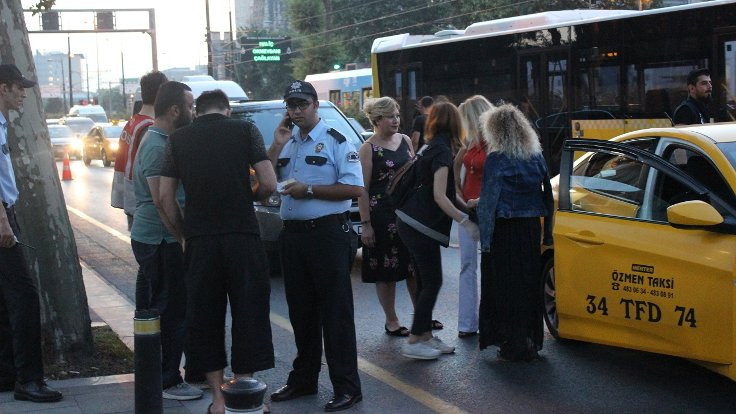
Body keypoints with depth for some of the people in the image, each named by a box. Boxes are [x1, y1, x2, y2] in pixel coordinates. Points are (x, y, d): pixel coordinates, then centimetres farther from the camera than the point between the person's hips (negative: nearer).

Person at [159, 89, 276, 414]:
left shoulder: (178, 139, 6)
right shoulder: (245, 130, 2)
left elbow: (166, 197, 3)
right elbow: (268, 184, -6)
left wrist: (182, 236, 13)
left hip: (199, 240, 2)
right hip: (242, 235, -1)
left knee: (204, 318, 11)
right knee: (248, 314, 8)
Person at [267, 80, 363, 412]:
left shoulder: (335, 142, -5)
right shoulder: (287, 143, 16)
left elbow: (355, 188, -14)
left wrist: (308, 190, -16)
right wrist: (277, 145, -1)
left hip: (327, 233, -7)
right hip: (293, 233, 7)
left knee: (335, 313, -5)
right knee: (301, 312, 15)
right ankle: (303, 379, 27)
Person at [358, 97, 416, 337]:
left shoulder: (405, 141, 8)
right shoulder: (368, 149, -8)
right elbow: (362, 189, -10)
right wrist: (365, 224, -14)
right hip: (381, 215, -5)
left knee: (415, 267, 9)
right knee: (386, 271, 3)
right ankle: (391, 321, 14)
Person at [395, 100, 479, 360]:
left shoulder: (430, 148, 13)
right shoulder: (442, 151, -14)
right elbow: (439, 197, -20)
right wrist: (465, 221, -20)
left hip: (411, 223, 9)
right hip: (421, 227, -9)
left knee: (426, 282, 13)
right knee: (432, 283, -4)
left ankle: (425, 336, 19)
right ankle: (414, 342, -2)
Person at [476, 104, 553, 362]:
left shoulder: (497, 159, -12)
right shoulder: (536, 156, 6)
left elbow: (489, 200, -13)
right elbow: (547, 195, 10)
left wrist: (485, 237, -10)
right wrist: (547, 232, 15)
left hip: (505, 230, -6)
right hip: (531, 227, 6)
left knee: (505, 286, 2)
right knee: (529, 284, 14)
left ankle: (512, 345, 5)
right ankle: (531, 342, 23)